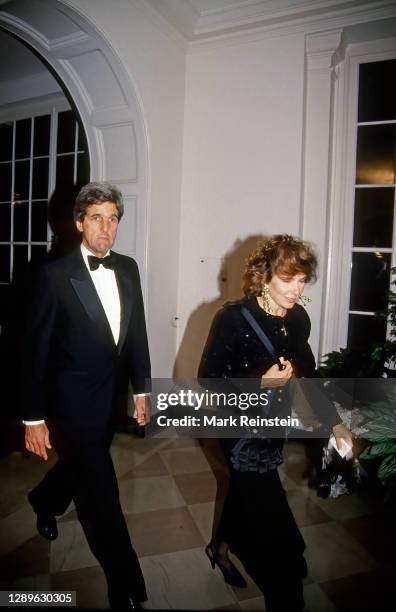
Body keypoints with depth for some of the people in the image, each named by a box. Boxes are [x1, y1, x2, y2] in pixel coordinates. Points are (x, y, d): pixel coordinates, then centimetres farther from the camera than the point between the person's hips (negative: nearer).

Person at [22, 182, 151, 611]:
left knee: (81, 468, 28)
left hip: (111, 401, 6)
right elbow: (36, 349, -12)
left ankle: (43, 502, 62)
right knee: (102, 497, 4)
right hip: (73, 404, -6)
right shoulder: (55, 275, -15)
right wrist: (34, 417, -9)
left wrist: (141, 388, 8)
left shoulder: (127, 269, 1)